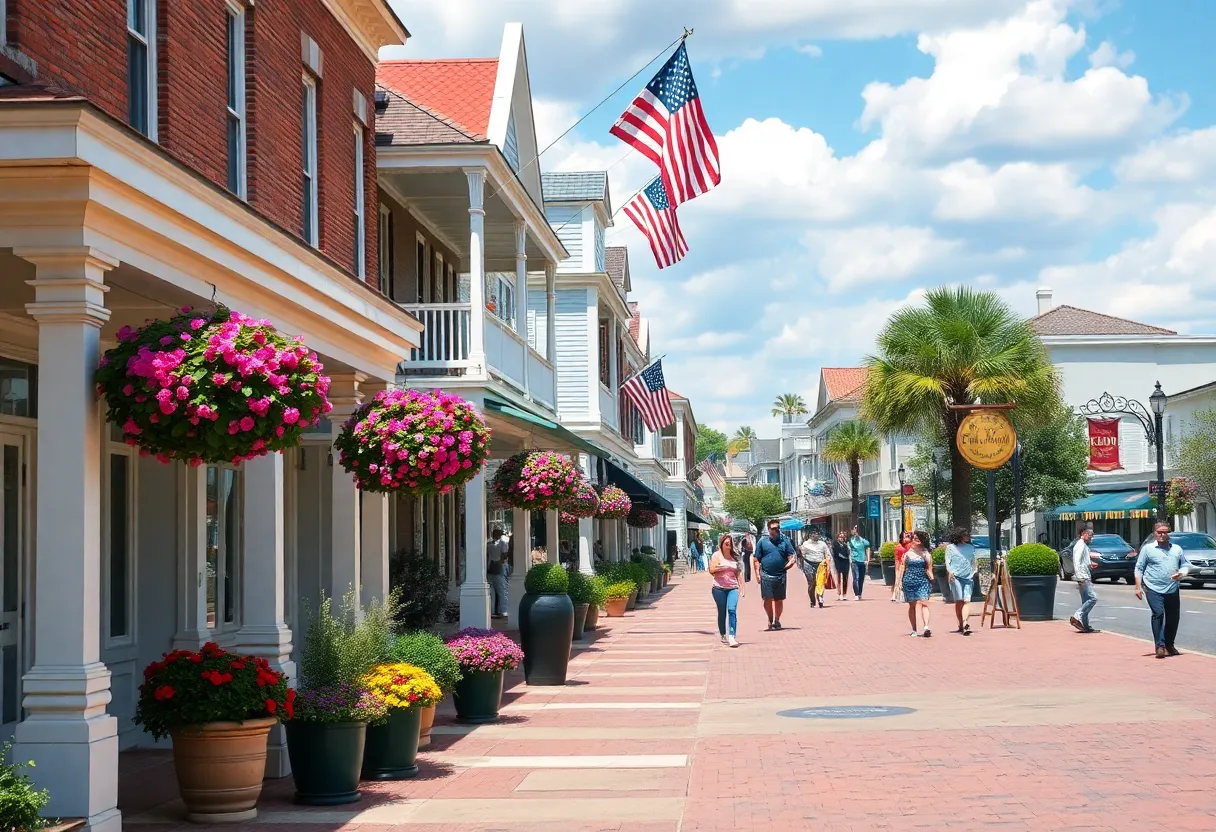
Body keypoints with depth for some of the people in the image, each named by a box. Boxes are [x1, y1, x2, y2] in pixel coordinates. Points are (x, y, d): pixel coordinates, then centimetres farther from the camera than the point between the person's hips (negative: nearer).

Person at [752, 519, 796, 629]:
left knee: (779, 600, 7)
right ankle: (770, 620, 11)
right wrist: (758, 574, -2)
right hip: (766, 575, -1)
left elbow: (791, 558, 10)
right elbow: (756, 560, 5)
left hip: (781, 576, 2)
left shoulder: (785, 541, 10)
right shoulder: (762, 541, 6)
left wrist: (787, 566, -5)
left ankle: (777, 620, 20)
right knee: (768, 599, -4)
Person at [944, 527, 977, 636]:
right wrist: (950, 571, -12)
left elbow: (973, 561, 25)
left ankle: (965, 624, -23)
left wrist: (974, 571, 12)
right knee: (959, 600, -5)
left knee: (967, 600, -11)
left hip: (968, 577, 3)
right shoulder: (950, 547, 7)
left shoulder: (970, 547, 18)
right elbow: (947, 560, 3)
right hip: (955, 576, -3)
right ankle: (961, 624, 4)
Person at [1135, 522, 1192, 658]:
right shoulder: (1148, 549, 4)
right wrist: (1138, 587, -4)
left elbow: (1186, 564, 18)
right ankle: (1160, 646, -16)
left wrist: (1181, 573, -6)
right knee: (1158, 614, -16)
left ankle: (1169, 645, 25)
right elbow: (1139, 568, 4)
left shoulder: (1177, 549, 14)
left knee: (1173, 618, 8)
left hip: (1172, 590, 4)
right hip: (1154, 590, -4)